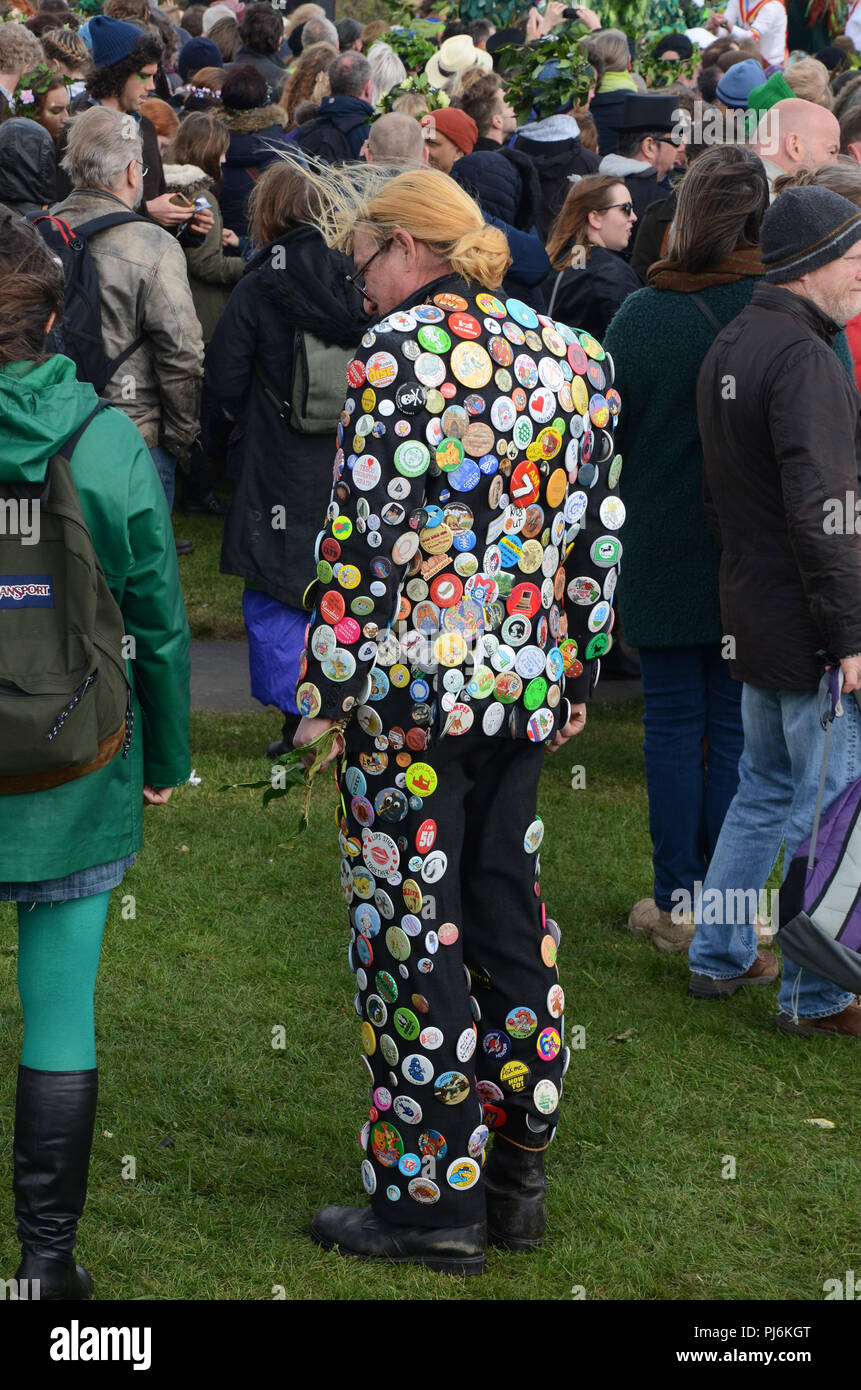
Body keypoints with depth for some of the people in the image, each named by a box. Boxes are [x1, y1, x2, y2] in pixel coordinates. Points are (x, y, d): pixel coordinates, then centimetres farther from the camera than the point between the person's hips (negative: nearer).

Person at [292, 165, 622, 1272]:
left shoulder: (398, 349, -10)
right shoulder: (567, 351, 9)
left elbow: (361, 531, -14)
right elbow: (595, 532, 12)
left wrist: (325, 690, -9)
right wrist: (575, 674, 20)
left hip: (411, 682, -7)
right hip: (527, 681, 7)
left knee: (410, 932, 1)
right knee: (506, 911, 15)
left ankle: (432, 1198, 7)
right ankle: (517, 1171, 23)